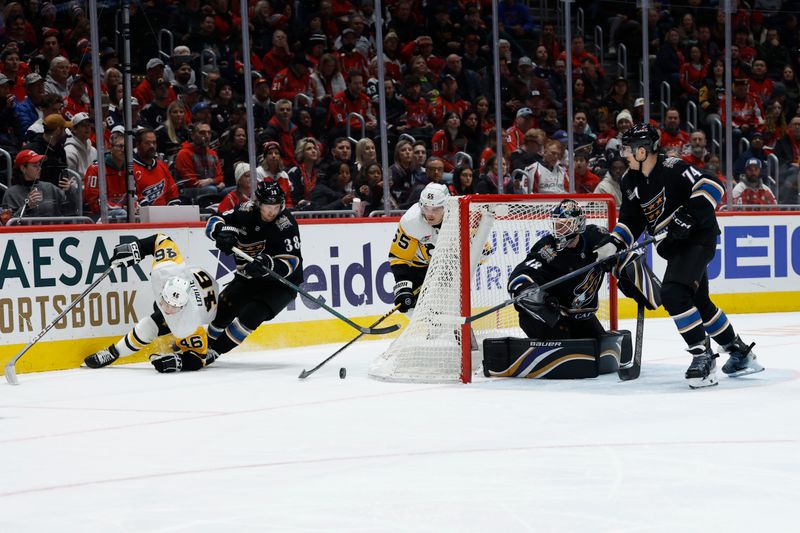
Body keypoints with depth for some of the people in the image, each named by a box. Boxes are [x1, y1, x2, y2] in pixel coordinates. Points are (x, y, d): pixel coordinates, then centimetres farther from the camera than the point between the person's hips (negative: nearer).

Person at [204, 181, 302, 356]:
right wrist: (222, 230, -30)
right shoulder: (246, 212, -10)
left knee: (251, 314, -25)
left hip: (280, 282, -5)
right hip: (247, 277, 5)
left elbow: (291, 262, -28)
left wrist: (269, 264, -47)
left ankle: (215, 350, -10)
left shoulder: (286, 224, -23)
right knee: (222, 310, -7)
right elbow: (214, 222, -6)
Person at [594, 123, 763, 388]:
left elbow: (712, 186, -24)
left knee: (673, 293, -24)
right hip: (676, 245, 9)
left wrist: (689, 214, -32)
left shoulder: (672, 168, -19)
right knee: (699, 303, 16)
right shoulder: (631, 182, 6)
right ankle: (741, 353, 30)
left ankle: (703, 356, -18)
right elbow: (630, 220, 12)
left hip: (699, 236, -9)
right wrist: (613, 244, -3)